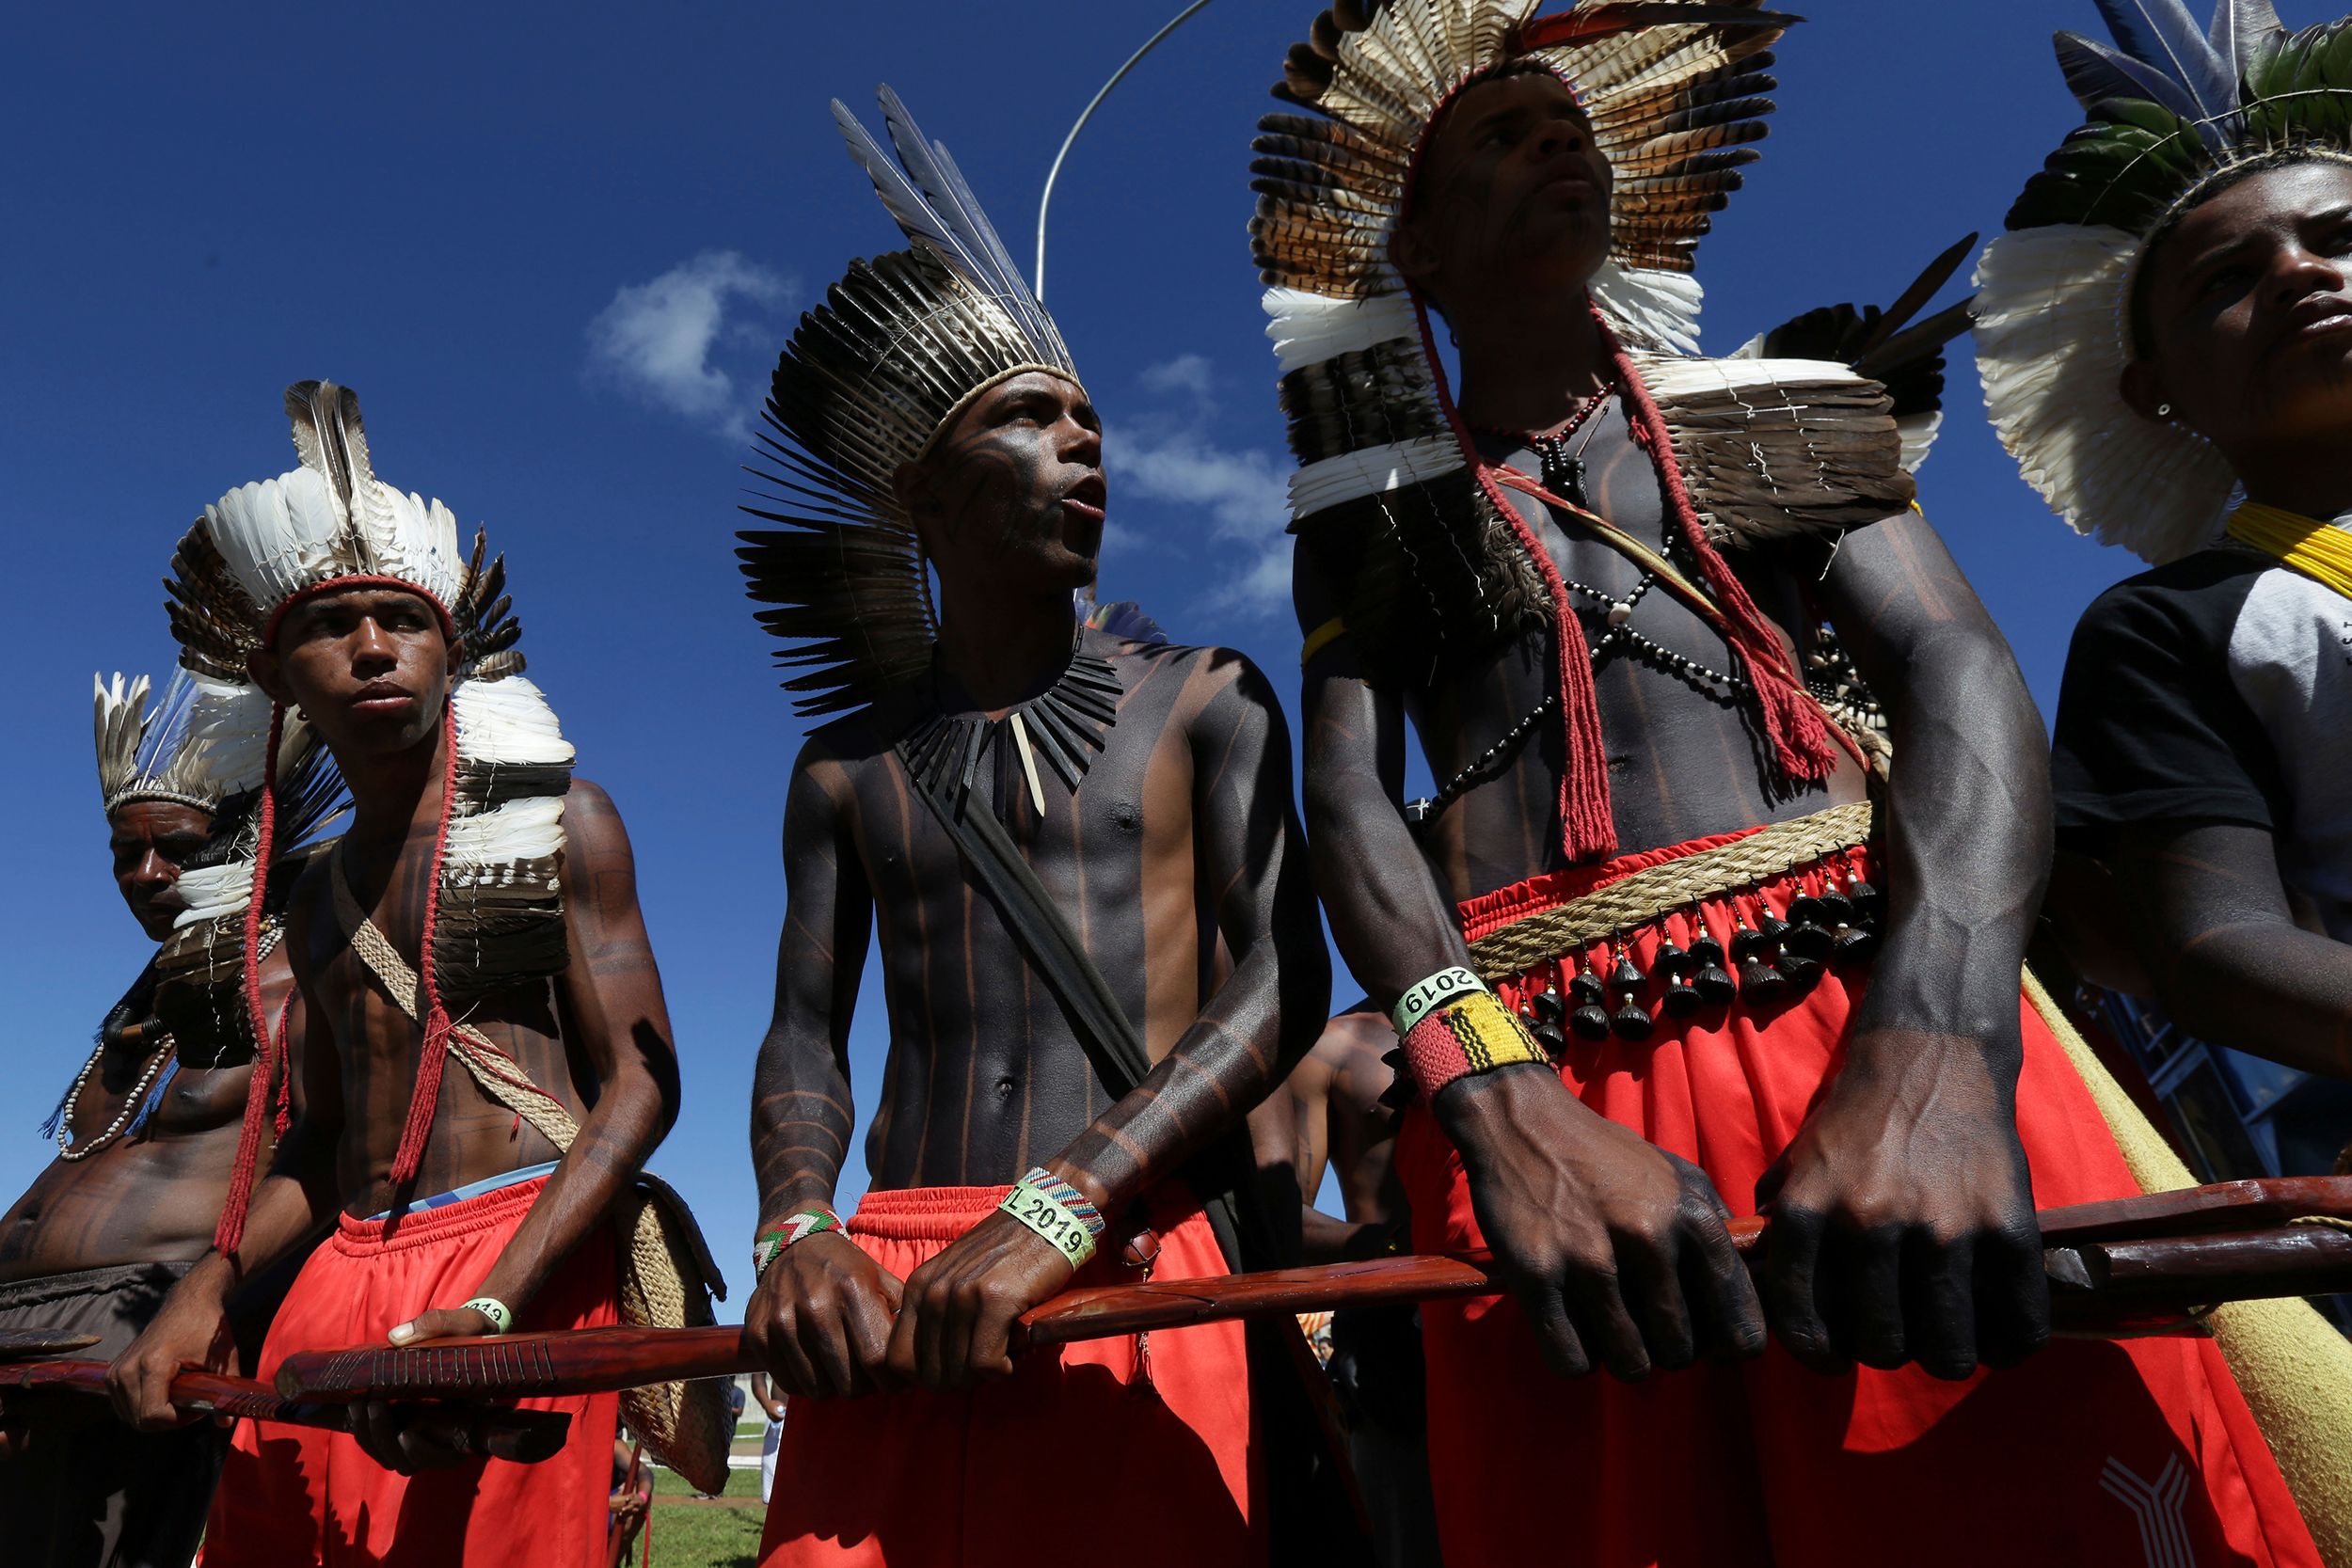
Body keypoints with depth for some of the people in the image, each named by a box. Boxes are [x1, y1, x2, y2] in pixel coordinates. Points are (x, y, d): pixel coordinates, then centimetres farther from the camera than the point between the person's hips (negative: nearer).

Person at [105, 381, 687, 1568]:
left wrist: (491, 1306, -20)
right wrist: (206, 1288, 3)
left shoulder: (558, 824, -1)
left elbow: (640, 1083, -9)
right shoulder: (318, 899, 17)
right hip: (337, 1283, 6)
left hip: (518, 1264, -6)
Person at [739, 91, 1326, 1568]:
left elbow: (1283, 984, -4)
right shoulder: (848, 766, 15)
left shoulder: (1203, 701, 6)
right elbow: (806, 1036, 11)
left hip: (1142, 1276, -1)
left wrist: (1056, 1207, -17)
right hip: (891, 1302, 2)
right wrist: (797, 1227, -11)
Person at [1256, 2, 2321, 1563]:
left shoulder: (1774, 418, 18)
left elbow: (1964, 678, 3)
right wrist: (1503, 1100, -19)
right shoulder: (1377, 518, 17)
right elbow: (1349, 801, 2)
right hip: (1537, 1096, 0)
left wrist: (1932, 1042, -19)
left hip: (1869, 1031, 1)